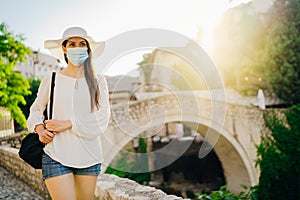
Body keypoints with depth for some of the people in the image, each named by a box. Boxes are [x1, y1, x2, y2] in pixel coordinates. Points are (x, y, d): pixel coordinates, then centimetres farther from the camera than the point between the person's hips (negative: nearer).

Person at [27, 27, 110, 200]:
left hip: (89, 157, 2)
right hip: (57, 157, -1)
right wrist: (39, 129, -1)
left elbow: (101, 121, -4)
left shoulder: (98, 81, 6)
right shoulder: (52, 79, 5)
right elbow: (36, 109, 18)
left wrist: (67, 124, -11)